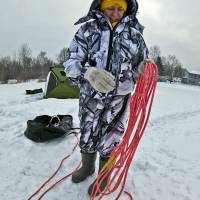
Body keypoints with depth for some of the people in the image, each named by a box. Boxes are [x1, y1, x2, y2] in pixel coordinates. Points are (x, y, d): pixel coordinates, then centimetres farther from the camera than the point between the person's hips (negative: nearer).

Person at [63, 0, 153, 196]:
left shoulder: (134, 33, 1)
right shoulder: (88, 29, -3)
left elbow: (140, 67, 7)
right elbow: (71, 63, -9)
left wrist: (143, 69, -19)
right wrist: (89, 72, -31)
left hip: (119, 99, 0)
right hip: (90, 96, 1)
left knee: (108, 141, 11)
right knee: (87, 136, 18)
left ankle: (103, 177, 39)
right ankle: (87, 167, 49)